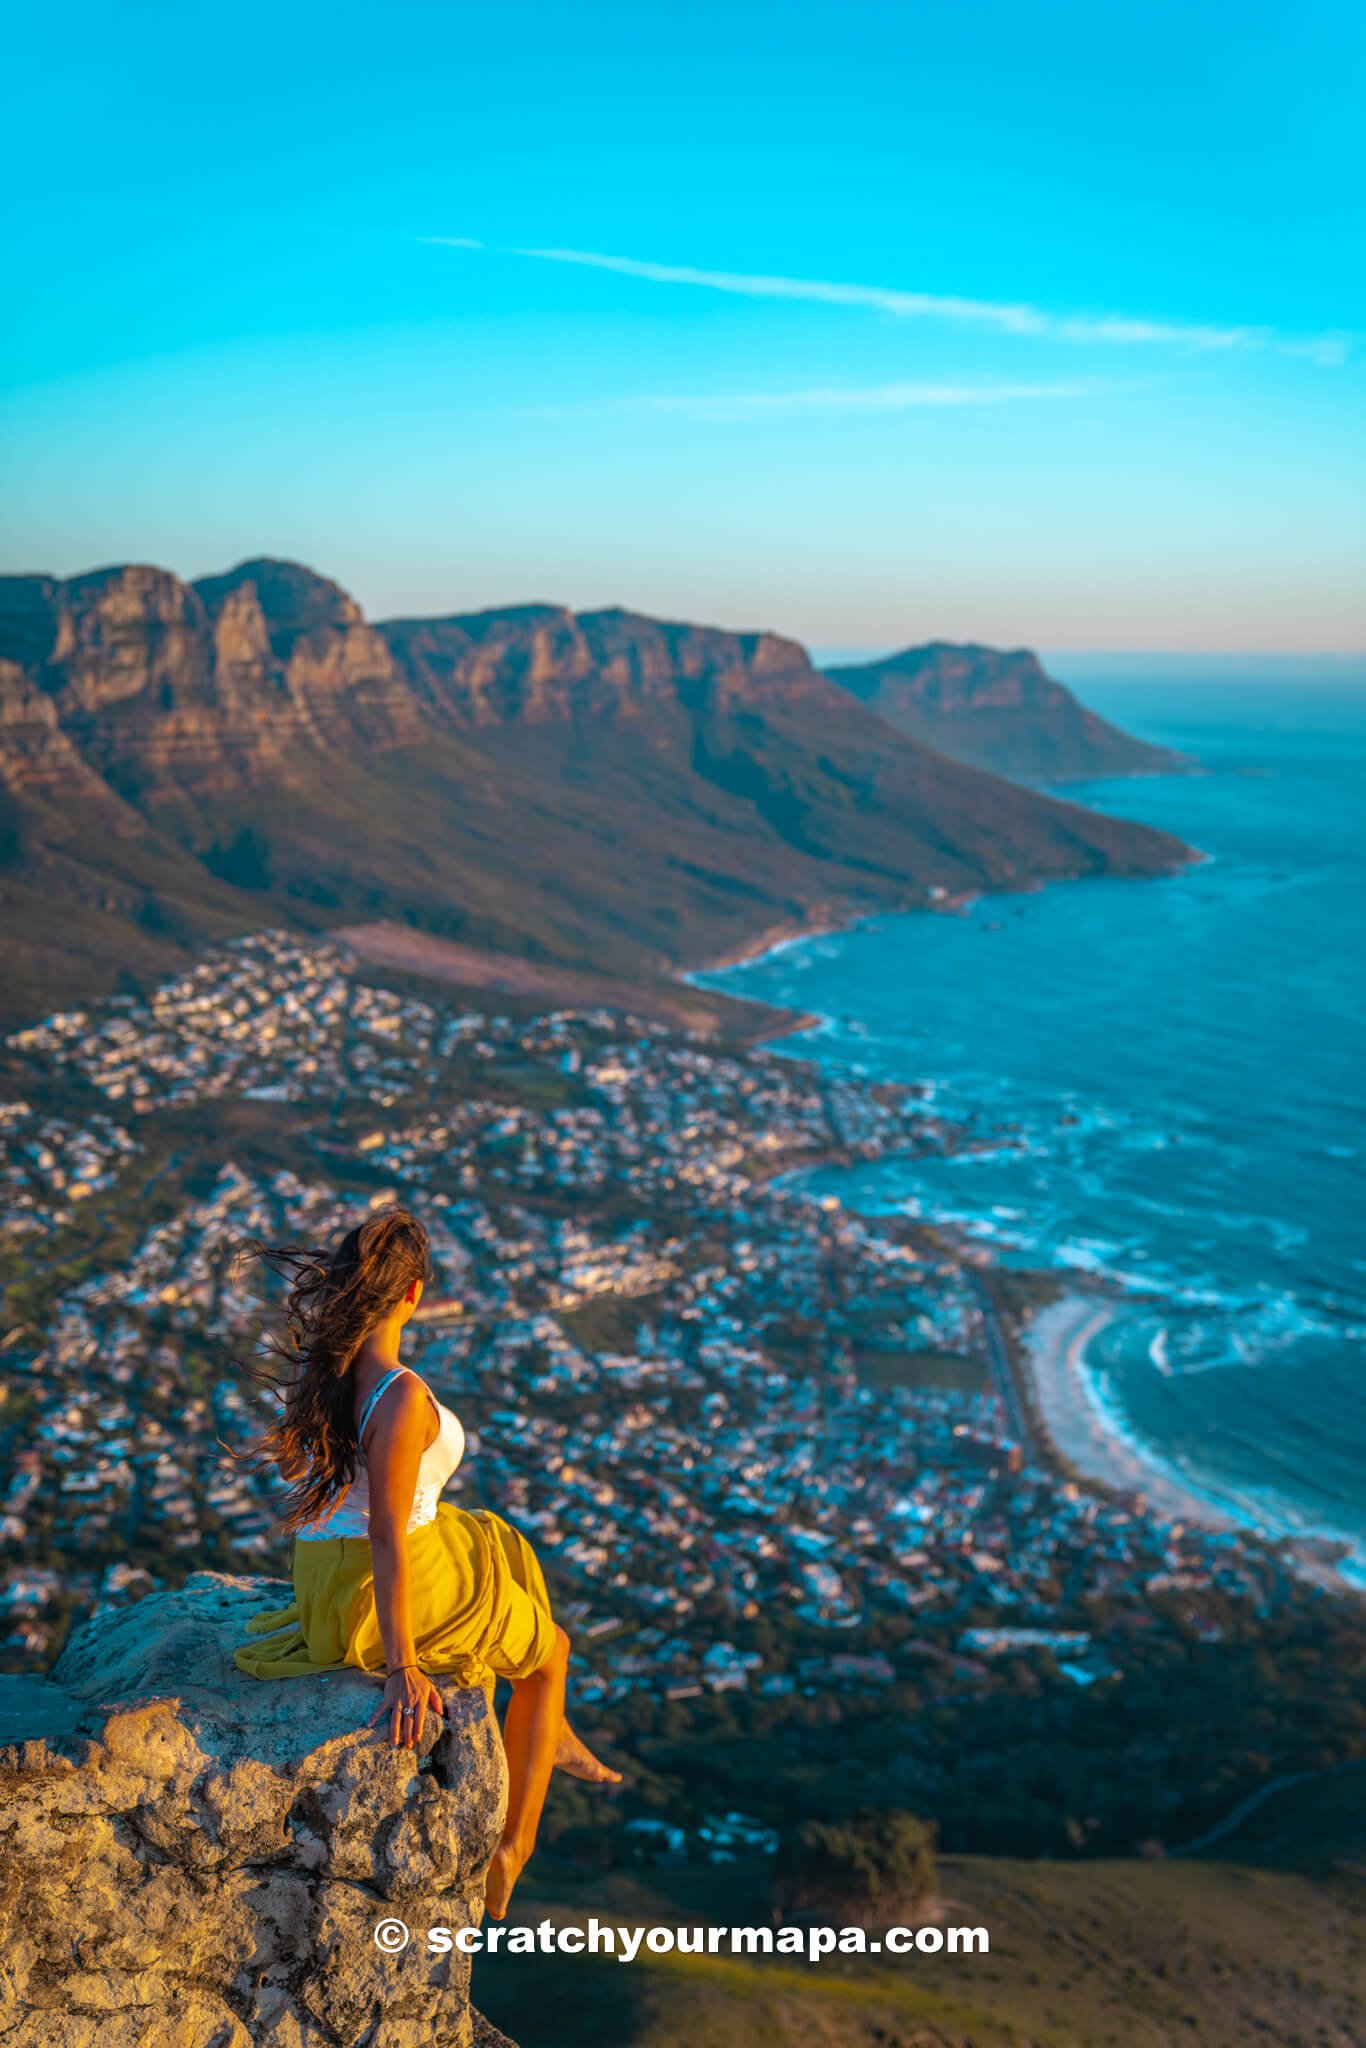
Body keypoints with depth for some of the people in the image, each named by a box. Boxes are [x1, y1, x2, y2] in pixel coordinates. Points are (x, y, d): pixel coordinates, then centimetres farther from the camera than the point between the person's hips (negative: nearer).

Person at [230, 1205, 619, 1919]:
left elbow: (289, 1463, 10)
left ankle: (550, 1734, 45)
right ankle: (509, 1854, 27)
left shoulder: (313, 1360, -6)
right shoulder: (401, 1397, -31)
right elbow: (387, 1538, -29)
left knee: (509, 1561, 31)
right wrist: (402, 1667, -22)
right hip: (385, 1592, -8)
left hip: (323, 1574, 8)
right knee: (549, 1649, 19)